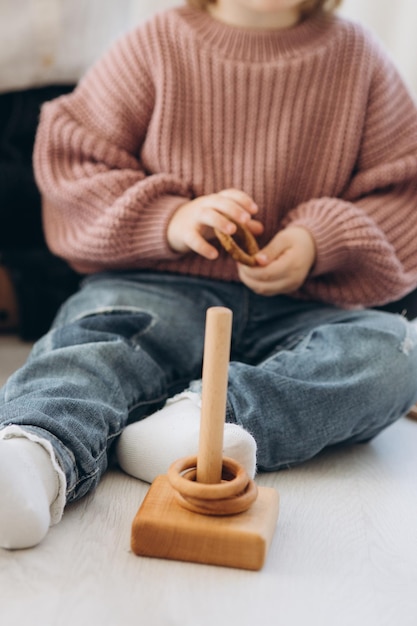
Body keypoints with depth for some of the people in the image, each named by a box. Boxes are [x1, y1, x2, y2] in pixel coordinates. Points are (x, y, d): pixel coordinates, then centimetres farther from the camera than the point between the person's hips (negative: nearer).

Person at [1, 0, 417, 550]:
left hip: (297, 306, 2)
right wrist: (171, 221, -14)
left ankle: (208, 414, -41)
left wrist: (320, 243, -9)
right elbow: (72, 159, 3)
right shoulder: (155, 46, 5)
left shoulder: (357, 58, 9)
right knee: (99, 330, -32)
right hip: (163, 287, -1)